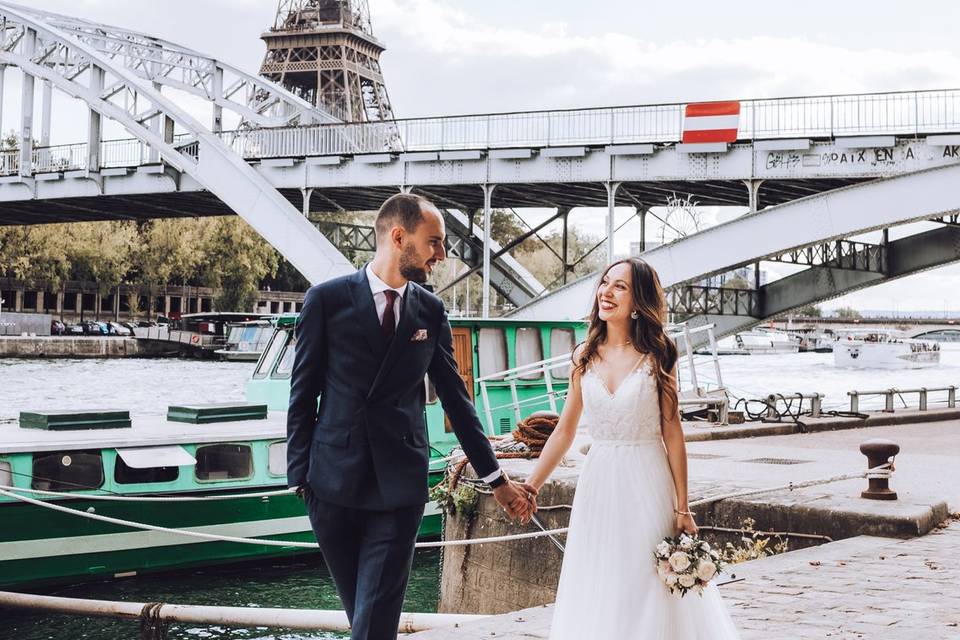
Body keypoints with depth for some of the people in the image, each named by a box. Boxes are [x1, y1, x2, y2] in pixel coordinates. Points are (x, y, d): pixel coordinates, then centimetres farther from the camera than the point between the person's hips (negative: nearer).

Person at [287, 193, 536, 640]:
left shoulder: (431, 311, 6)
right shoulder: (327, 300, -1)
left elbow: (455, 398, 12)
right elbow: (302, 394, 2)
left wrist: (496, 479, 14)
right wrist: (300, 476, -1)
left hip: (400, 485, 1)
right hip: (333, 481, -1)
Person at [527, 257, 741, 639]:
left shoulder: (656, 357, -5)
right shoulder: (585, 357, 3)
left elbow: (672, 433, -5)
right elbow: (564, 432, 8)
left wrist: (683, 509, -7)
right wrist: (529, 488, 5)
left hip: (646, 483, -3)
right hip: (598, 483, 4)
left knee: (648, 590, 3)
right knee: (596, 593, 9)